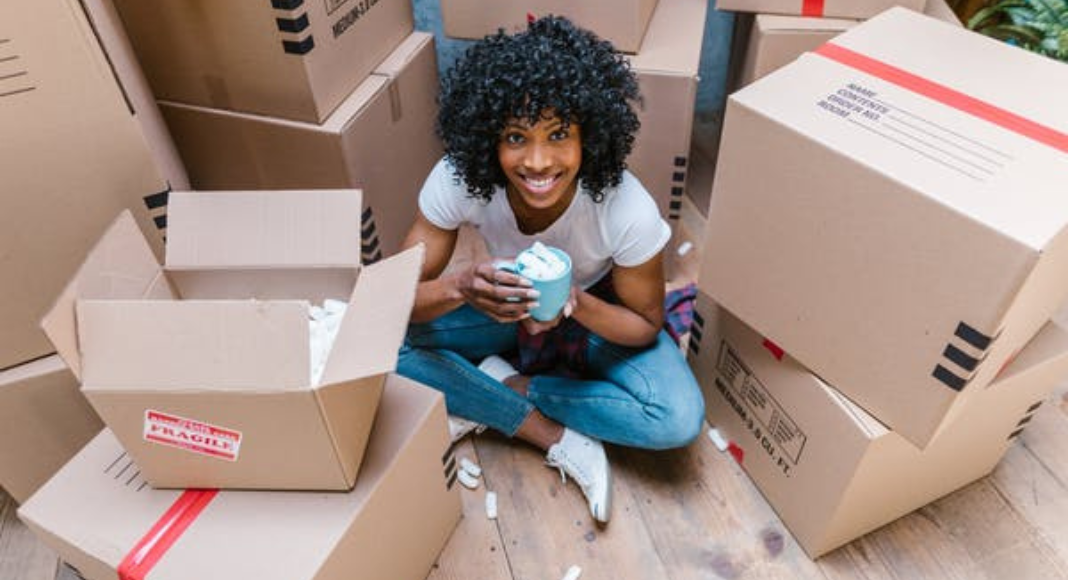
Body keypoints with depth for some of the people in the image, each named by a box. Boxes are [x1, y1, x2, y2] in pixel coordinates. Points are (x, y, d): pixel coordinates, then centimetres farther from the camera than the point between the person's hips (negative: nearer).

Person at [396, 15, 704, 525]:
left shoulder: (628, 211, -32)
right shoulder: (457, 181, -28)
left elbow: (645, 327, -17)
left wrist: (576, 303, -39)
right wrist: (463, 286, -44)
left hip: (595, 313, -1)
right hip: (503, 306, 2)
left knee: (679, 420, -27)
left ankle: (503, 389, -10)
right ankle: (557, 437, -16)